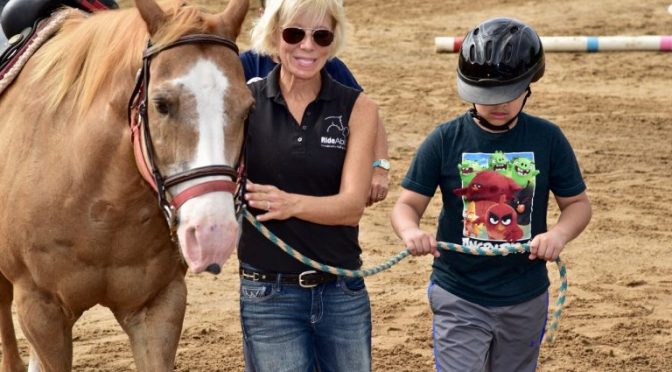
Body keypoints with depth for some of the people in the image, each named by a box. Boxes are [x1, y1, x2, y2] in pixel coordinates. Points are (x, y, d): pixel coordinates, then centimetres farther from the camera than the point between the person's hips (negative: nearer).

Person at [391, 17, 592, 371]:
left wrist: (559, 234, -19)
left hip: (526, 300, 2)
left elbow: (578, 203, 3)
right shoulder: (444, 140, -7)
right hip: (459, 299, -2)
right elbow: (408, 203, -5)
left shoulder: (547, 139, -3)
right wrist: (411, 231, -29)